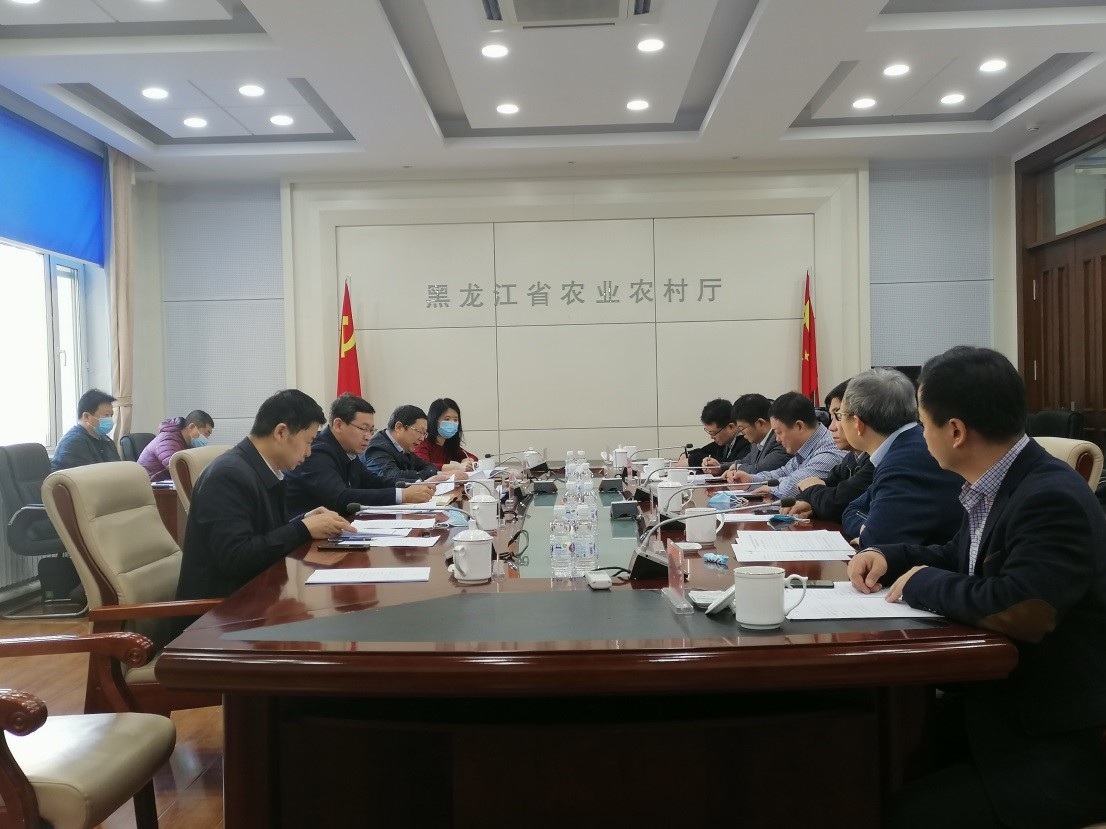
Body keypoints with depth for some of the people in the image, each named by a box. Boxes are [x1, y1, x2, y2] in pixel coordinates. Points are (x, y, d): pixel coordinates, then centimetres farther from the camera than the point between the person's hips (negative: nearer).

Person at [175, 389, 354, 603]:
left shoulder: (266, 470, 5)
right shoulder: (229, 475, -20)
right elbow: (235, 558, -26)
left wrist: (304, 521, -4)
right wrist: (304, 529, -22)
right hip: (221, 603, -8)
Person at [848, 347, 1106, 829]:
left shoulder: (1052, 499, -25)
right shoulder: (994, 487, 4)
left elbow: (1020, 612, -38)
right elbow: (964, 556, 21)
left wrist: (922, 583, -20)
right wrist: (889, 556, 3)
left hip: (1063, 745, -9)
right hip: (1003, 709, 9)